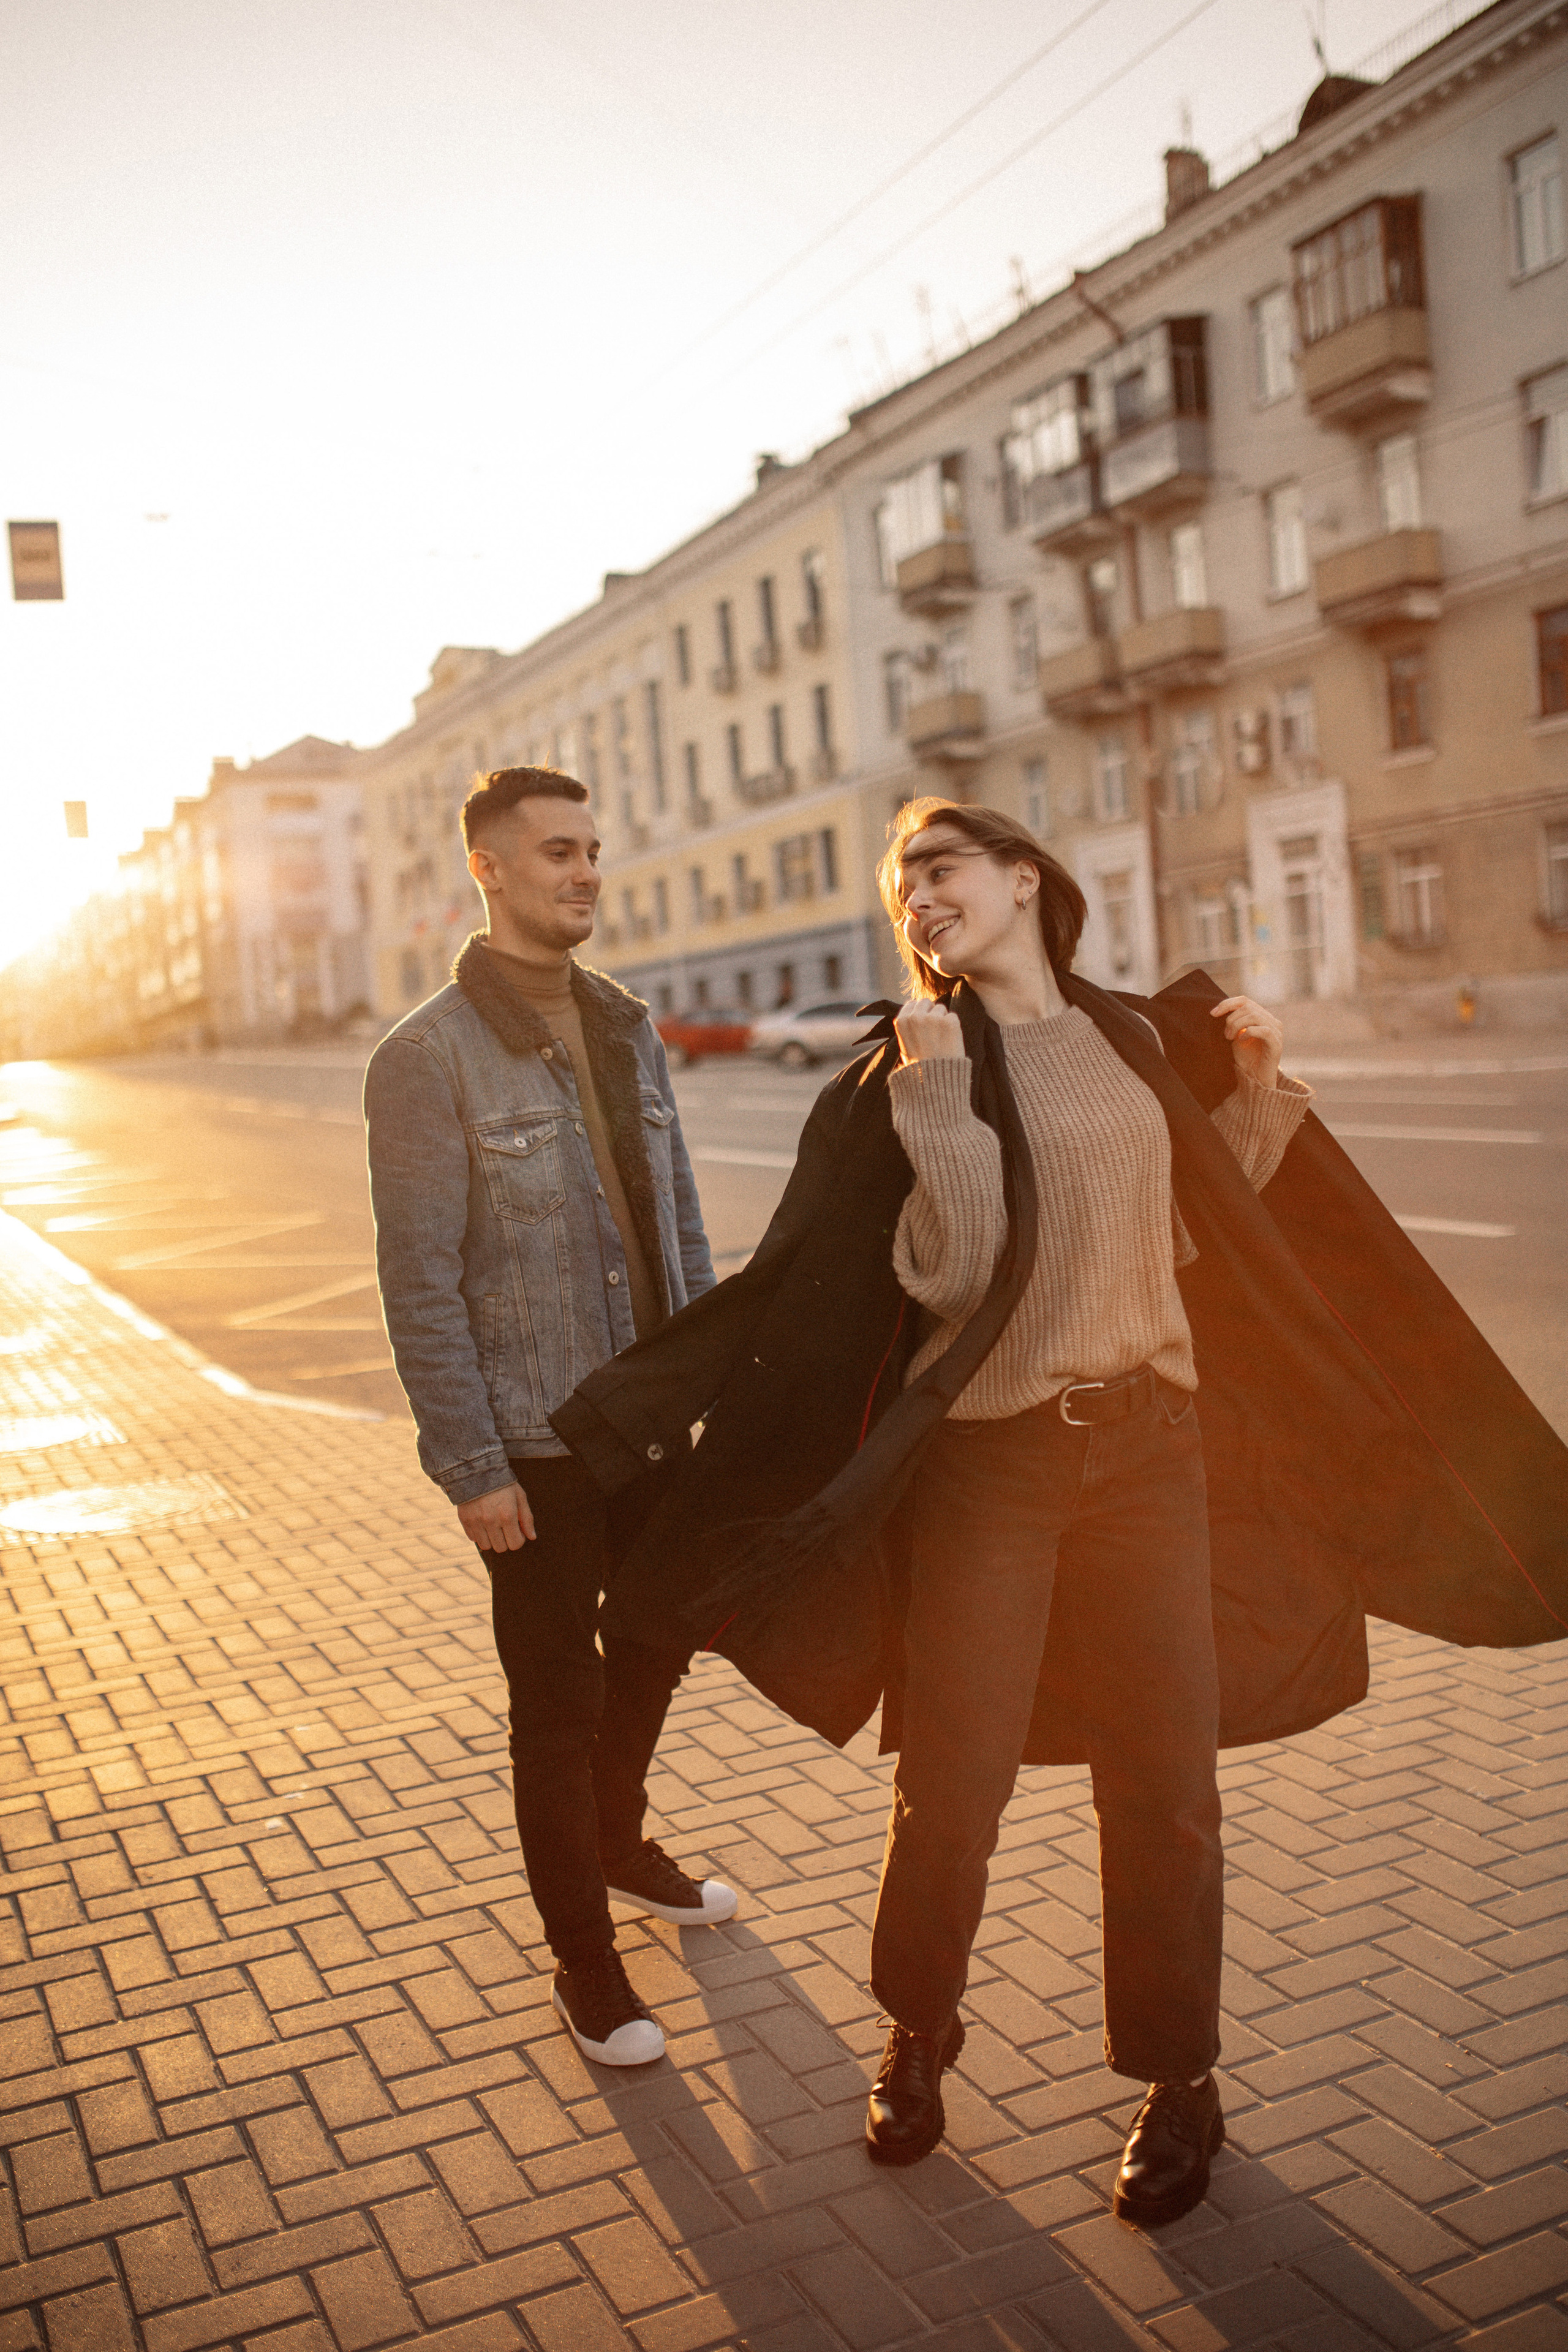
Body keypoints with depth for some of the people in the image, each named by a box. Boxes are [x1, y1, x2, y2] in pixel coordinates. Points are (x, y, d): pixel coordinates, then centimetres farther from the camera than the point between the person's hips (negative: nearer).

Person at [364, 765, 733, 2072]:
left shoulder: (628, 1030, 7)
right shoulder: (429, 1056, -12)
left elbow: (681, 1219, 11)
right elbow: (421, 1281, -14)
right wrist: (472, 1467, -16)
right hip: (535, 1446, -6)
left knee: (661, 1636, 22)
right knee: (558, 1701, 6)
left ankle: (620, 1839, 49)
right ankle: (585, 1961, 25)